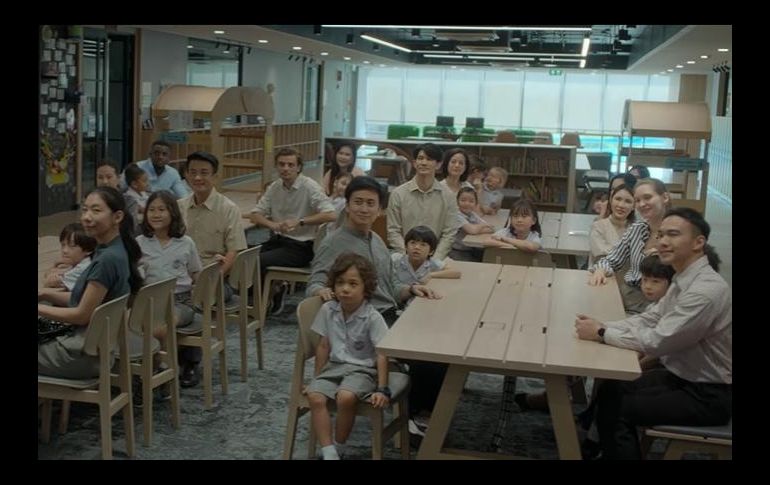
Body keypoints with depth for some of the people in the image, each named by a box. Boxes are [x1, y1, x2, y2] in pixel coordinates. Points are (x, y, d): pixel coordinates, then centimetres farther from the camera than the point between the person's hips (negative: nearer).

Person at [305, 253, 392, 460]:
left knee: (346, 397, -33)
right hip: (334, 366, 4)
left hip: (362, 369, -4)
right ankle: (328, 452, -21)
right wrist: (317, 379, 13)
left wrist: (382, 389, -18)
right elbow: (324, 346, 9)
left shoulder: (372, 317, -14)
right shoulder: (327, 310, -1)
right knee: (315, 396, -24)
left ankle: (339, 447, -8)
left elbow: (382, 355, -14)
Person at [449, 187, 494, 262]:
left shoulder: (472, 214, 8)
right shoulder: (457, 215, -13)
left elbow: (491, 229, -1)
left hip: (472, 251, 7)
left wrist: (477, 228, -18)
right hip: (458, 253, -7)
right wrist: (483, 225, -5)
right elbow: (472, 230, -25)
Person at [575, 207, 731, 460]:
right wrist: (603, 325, -9)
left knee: (617, 409, -11)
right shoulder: (683, 280, 3)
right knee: (611, 391, 6)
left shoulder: (707, 290, -28)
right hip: (681, 376, 9)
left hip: (707, 395, -8)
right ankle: (606, 449, 23)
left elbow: (657, 341, -28)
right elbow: (649, 319, 7)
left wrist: (601, 333, -18)